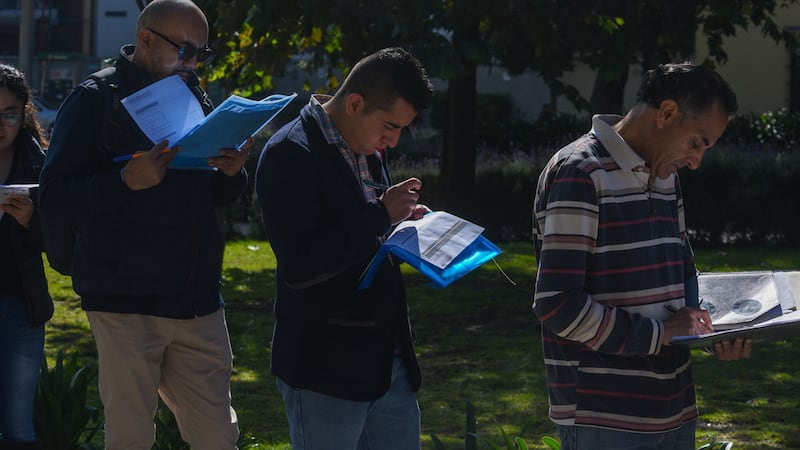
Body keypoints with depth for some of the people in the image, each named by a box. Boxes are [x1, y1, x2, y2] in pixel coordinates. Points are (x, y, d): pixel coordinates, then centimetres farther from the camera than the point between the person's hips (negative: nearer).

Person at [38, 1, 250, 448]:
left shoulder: (196, 98, 14)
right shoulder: (95, 100, -3)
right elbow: (54, 196, -10)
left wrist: (233, 172, -3)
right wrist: (127, 181, -25)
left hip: (198, 303, 5)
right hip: (127, 304, -5)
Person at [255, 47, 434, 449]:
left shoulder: (368, 151, 11)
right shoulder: (290, 155, -15)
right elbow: (298, 265, -24)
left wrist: (402, 222, 3)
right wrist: (380, 217, -20)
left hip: (389, 362, 8)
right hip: (325, 370, -8)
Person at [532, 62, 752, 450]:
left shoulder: (665, 178, 13)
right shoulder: (579, 175, -14)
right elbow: (557, 304, -20)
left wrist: (707, 329, 3)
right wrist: (657, 333, -16)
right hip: (603, 419, -8)